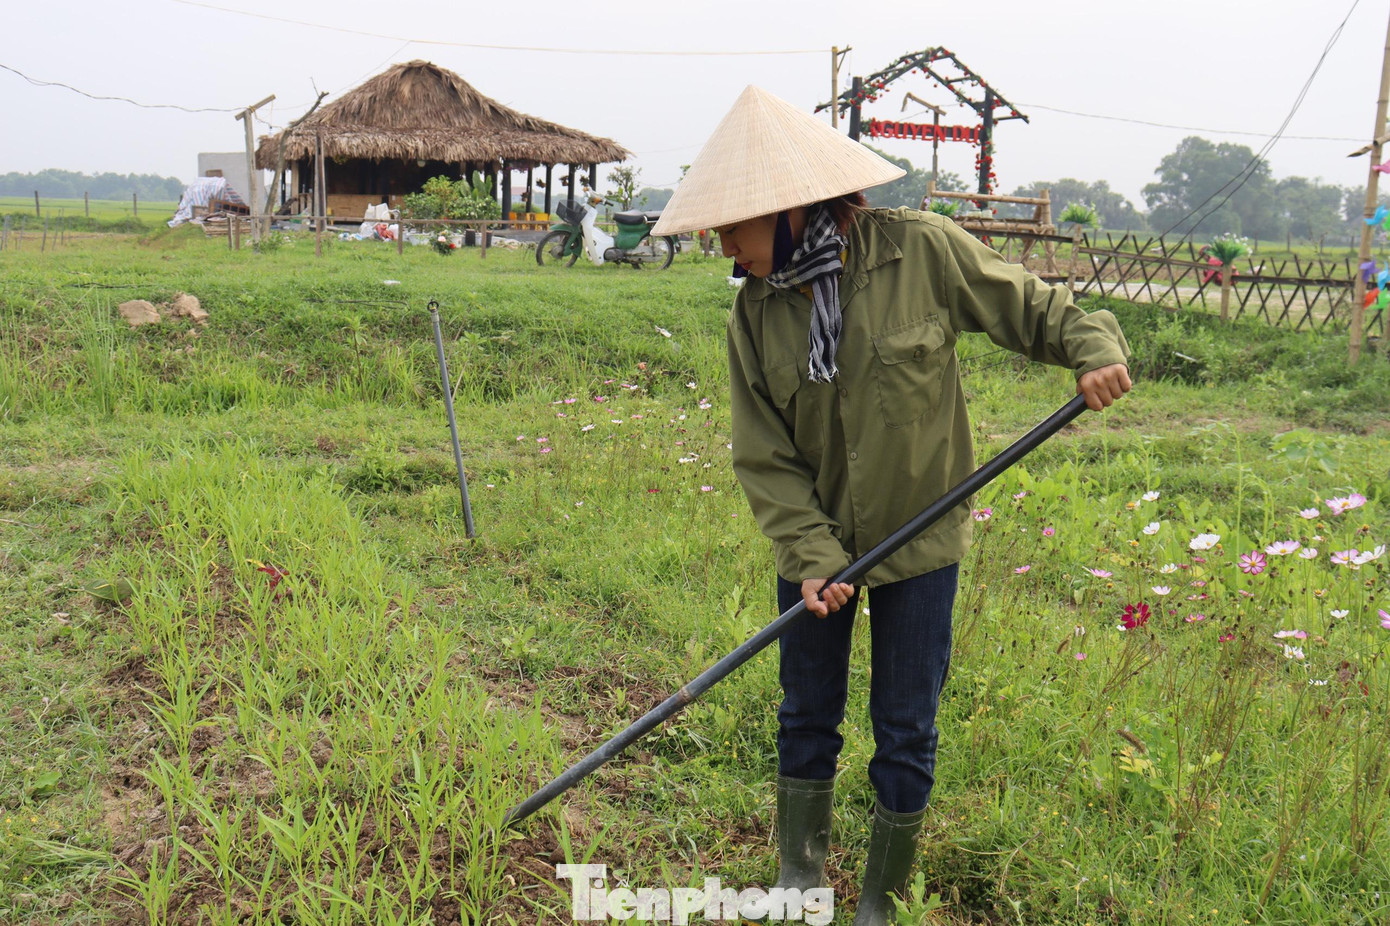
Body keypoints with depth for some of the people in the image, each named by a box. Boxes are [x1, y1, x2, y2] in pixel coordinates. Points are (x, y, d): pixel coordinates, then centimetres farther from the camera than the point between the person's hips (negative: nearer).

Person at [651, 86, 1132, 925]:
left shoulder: (922, 250, -16)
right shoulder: (755, 310, -8)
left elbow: (1030, 305, -3)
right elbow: (764, 457, -8)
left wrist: (1096, 347, -22)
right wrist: (811, 554, -18)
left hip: (920, 540, -2)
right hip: (816, 546, 2)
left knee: (907, 734, 8)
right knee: (808, 718, 15)